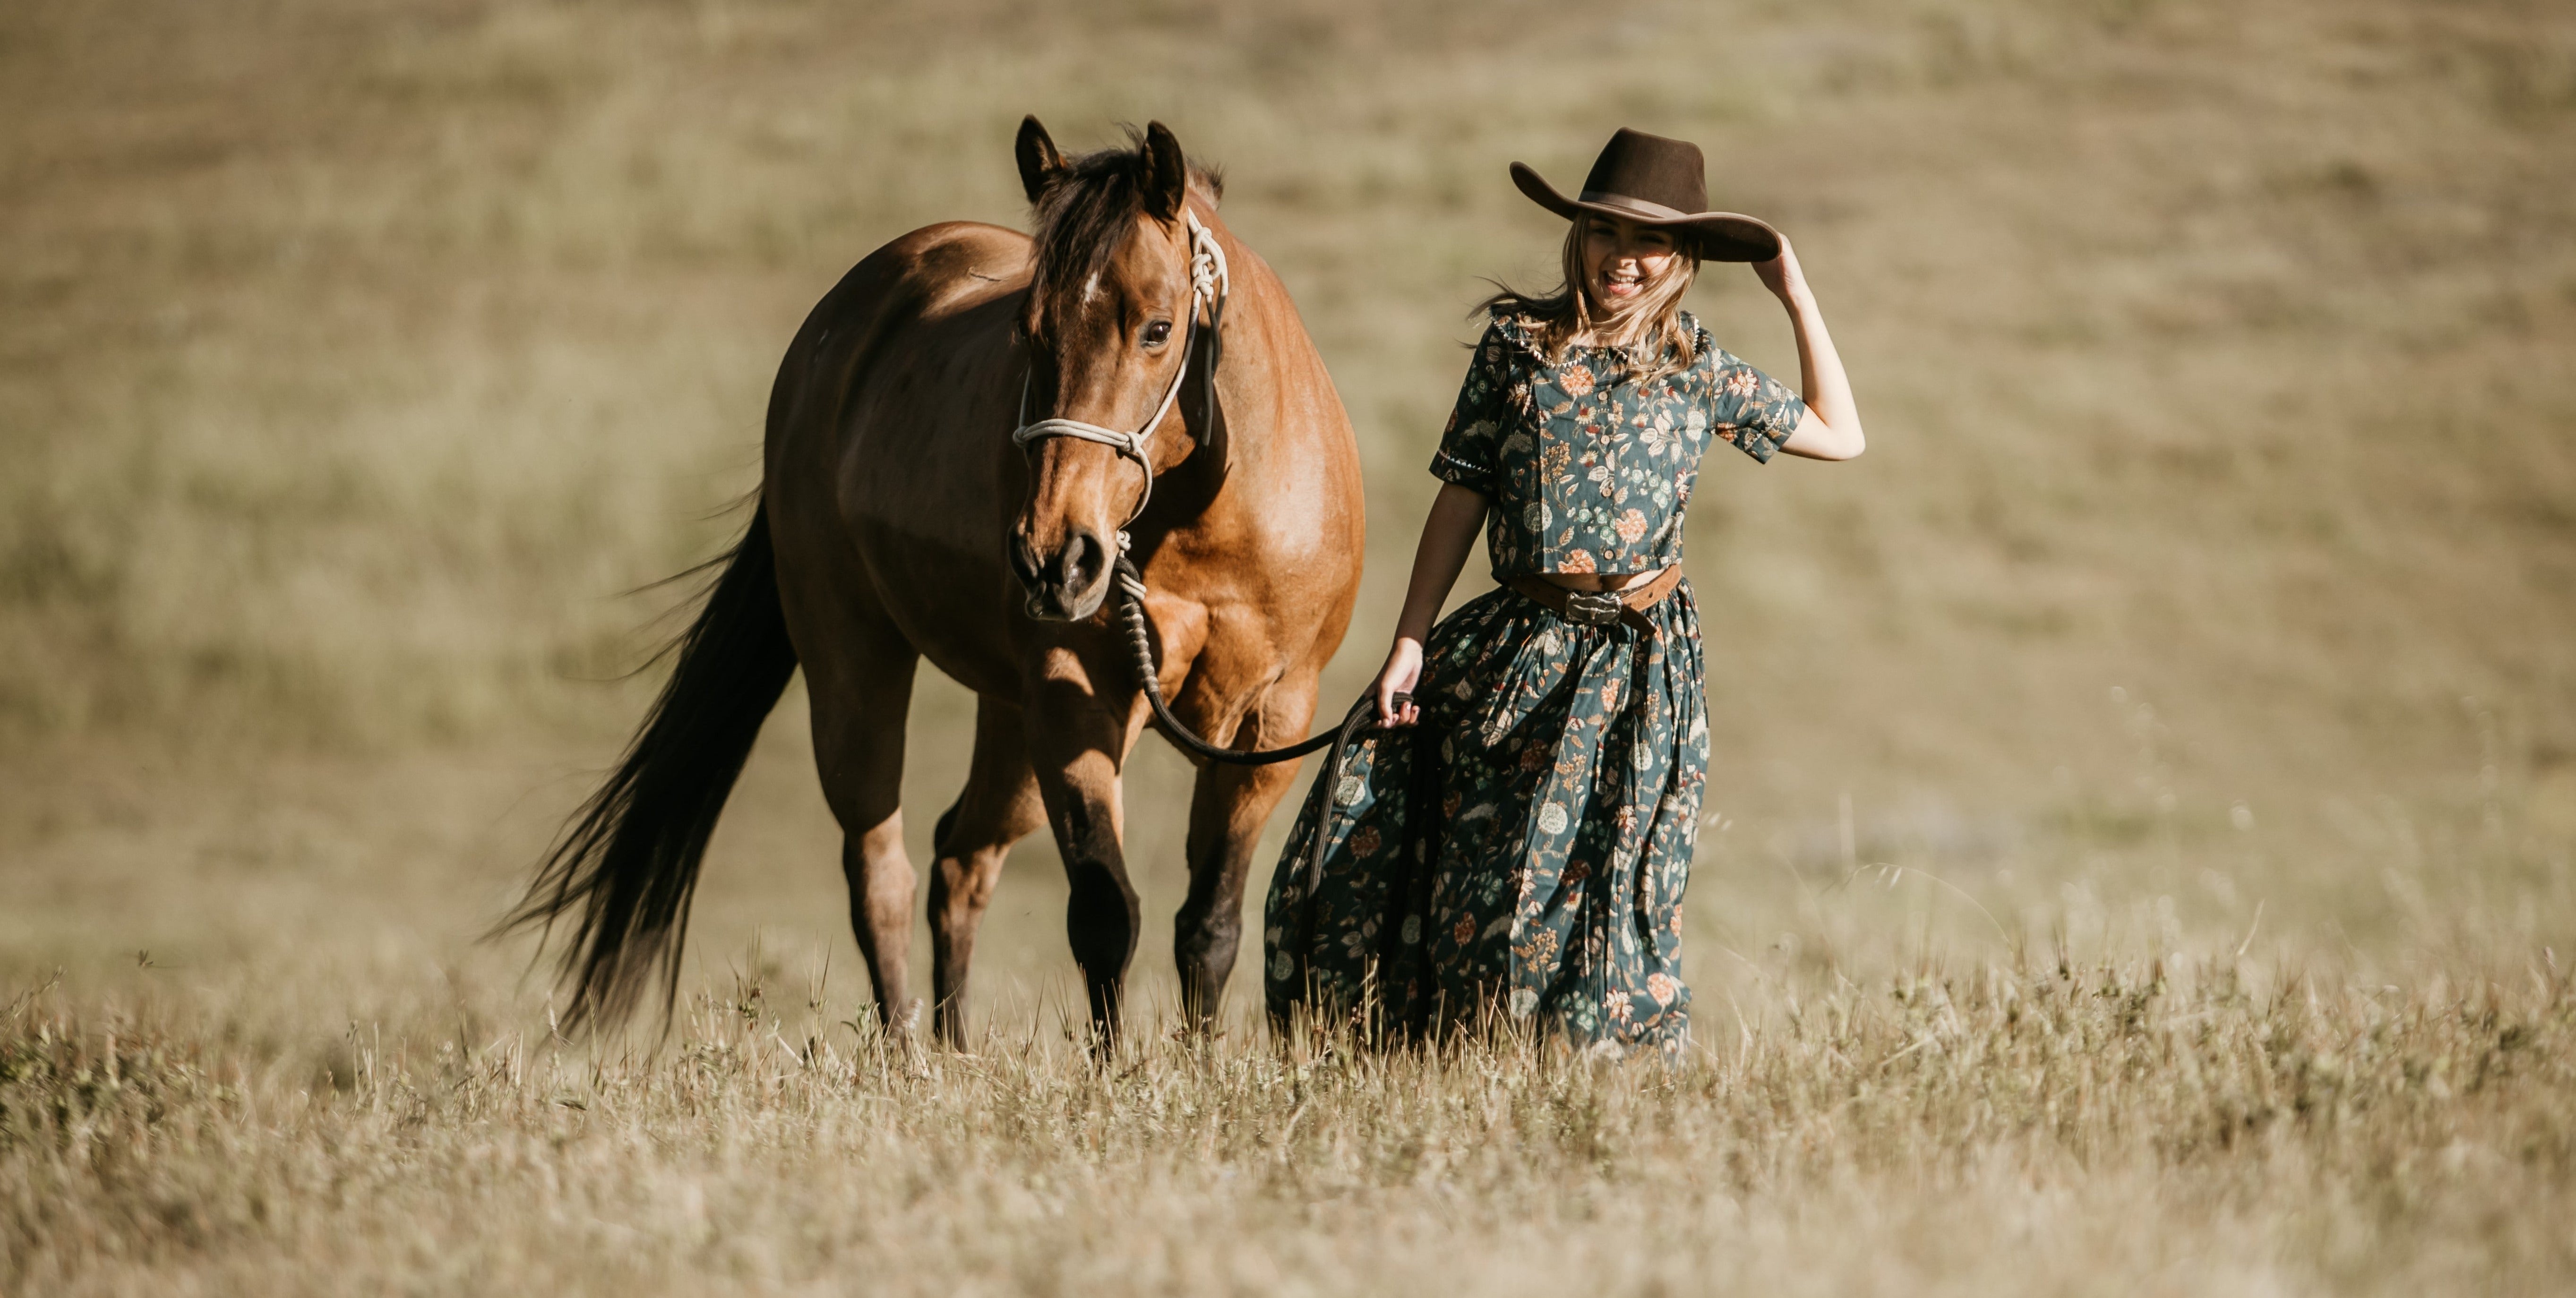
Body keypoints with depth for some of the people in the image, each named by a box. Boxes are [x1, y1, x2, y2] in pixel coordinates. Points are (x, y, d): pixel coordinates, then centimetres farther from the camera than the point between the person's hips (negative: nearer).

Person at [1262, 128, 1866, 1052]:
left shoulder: (1698, 375, 5)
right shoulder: (1517, 346, 4)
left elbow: (1839, 437, 16)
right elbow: (1463, 496, 5)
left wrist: (1797, 299, 12)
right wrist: (1411, 642, 2)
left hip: (1640, 661, -1)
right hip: (1520, 651, 1)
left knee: (1613, 882, -4)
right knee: (1479, 875, 0)